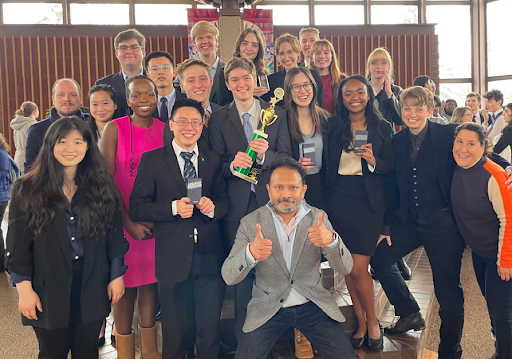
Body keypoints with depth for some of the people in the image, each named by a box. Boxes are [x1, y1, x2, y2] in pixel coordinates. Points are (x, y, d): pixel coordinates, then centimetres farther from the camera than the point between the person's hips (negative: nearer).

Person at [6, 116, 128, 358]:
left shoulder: (101, 187, 2)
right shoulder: (28, 189, -4)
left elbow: (115, 235, 5)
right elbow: (18, 245, -4)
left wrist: (116, 275, 3)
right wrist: (24, 288, -8)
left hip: (93, 287, 2)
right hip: (48, 288, -2)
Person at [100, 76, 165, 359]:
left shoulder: (165, 130, 3)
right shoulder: (114, 129, -6)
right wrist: (129, 222, -11)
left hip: (155, 221, 3)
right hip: (121, 218, -3)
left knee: (150, 279, 9)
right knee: (125, 285, 3)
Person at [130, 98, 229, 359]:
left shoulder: (213, 161, 10)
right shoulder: (152, 160, 1)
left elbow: (224, 202, 12)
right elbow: (137, 208, -3)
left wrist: (212, 207, -11)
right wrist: (173, 207, -17)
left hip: (209, 258, 2)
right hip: (173, 259, -2)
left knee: (210, 330, 8)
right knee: (174, 334, 12)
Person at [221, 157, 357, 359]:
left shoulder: (318, 218, -4)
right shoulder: (250, 222, -8)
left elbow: (345, 268, -9)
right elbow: (229, 276, -13)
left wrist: (331, 240, -32)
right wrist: (250, 253, -36)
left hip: (312, 305, 1)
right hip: (267, 309, -1)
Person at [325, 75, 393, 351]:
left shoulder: (382, 127, 3)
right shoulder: (333, 126, 6)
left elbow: (391, 167, 1)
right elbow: (326, 164, 4)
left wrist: (373, 160, -18)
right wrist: (324, 199, -5)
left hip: (369, 203, -2)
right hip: (338, 201, 2)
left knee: (358, 267, -7)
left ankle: (372, 321, 16)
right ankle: (361, 322, 23)